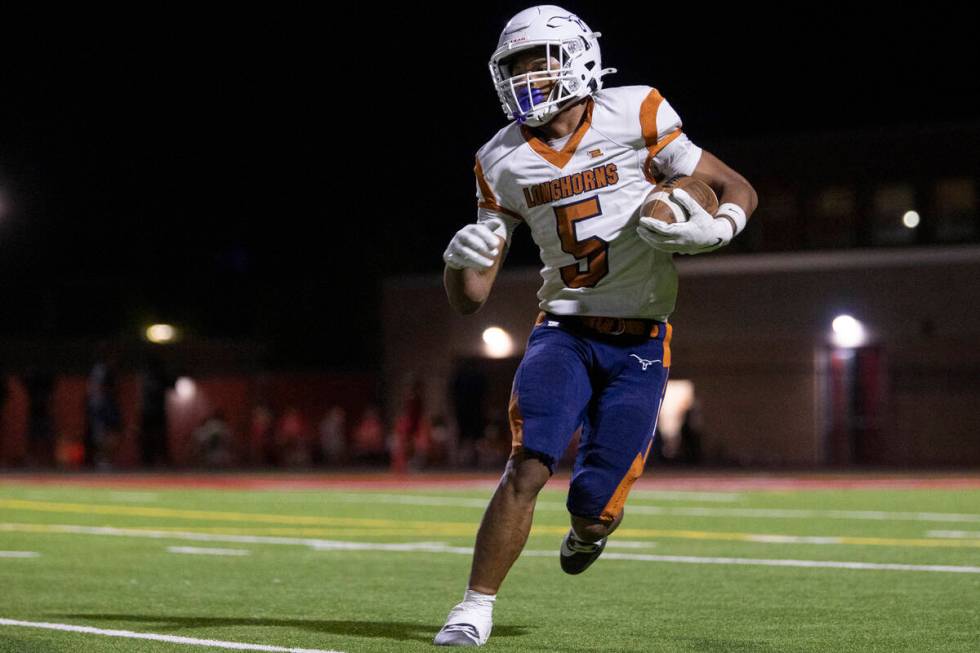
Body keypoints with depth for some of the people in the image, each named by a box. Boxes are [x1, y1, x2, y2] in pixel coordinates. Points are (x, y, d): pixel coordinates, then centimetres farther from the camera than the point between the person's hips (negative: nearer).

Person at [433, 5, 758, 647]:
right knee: (527, 468, -20)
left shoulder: (634, 116, -7)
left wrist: (714, 230, -22)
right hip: (563, 330, 2)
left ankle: (590, 525, 34)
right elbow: (470, 298, 5)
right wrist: (461, 259, -19)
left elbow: (738, 188, 1)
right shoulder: (504, 161, 3)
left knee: (595, 501, -4)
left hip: (640, 342, -2)